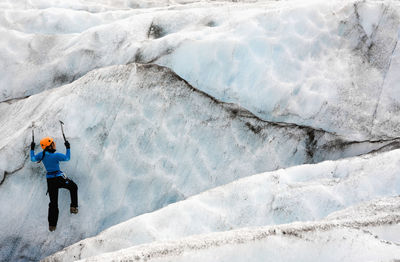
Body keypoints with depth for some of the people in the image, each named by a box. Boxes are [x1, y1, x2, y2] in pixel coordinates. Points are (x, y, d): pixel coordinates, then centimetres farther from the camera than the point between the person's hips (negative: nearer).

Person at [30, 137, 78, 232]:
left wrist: (32, 149, 22)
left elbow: (32, 159, 12)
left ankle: (52, 225, 15)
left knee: (53, 202, 13)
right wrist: (68, 148, 3)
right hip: (59, 178, -5)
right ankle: (73, 207, 16)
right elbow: (67, 158, -6)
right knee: (73, 187, 24)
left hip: (50, 180, 5)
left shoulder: (42, 154, -2)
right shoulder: (56, 155, -17)